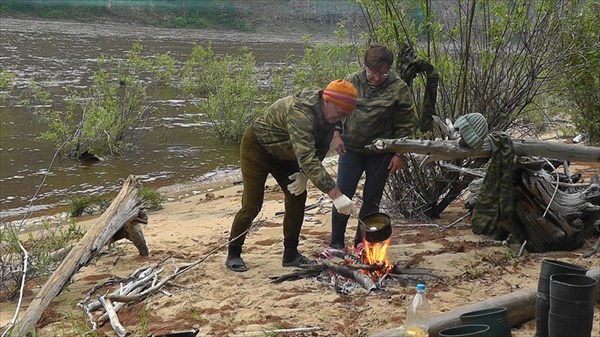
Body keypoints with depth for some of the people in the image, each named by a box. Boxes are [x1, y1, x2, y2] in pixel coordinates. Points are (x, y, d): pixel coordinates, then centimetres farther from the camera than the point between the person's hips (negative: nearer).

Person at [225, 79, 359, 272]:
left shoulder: (329, 115, -12)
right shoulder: (300, 113, -40)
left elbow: (319, 151, 1)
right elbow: (307, 158, -48)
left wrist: (305, 174, -16)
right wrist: (335, 195, -51)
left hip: (283, 154, 8)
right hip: (257, 147, -8)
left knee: (297, 197, 1)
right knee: (252, 205, -9)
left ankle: (291, 255, 11)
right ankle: (233, 255, 9)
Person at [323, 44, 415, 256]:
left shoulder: (398, 89, -9)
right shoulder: (351, 82, -2)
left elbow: (405, 125, -6)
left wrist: (399, 154, -9)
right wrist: (337, 134, -5)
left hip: (381, 153, -1)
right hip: (351, 149, 2)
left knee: (372, 199, 8)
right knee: (342, 195, -1)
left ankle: (362, 242, 23)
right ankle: (336, 243, 11)